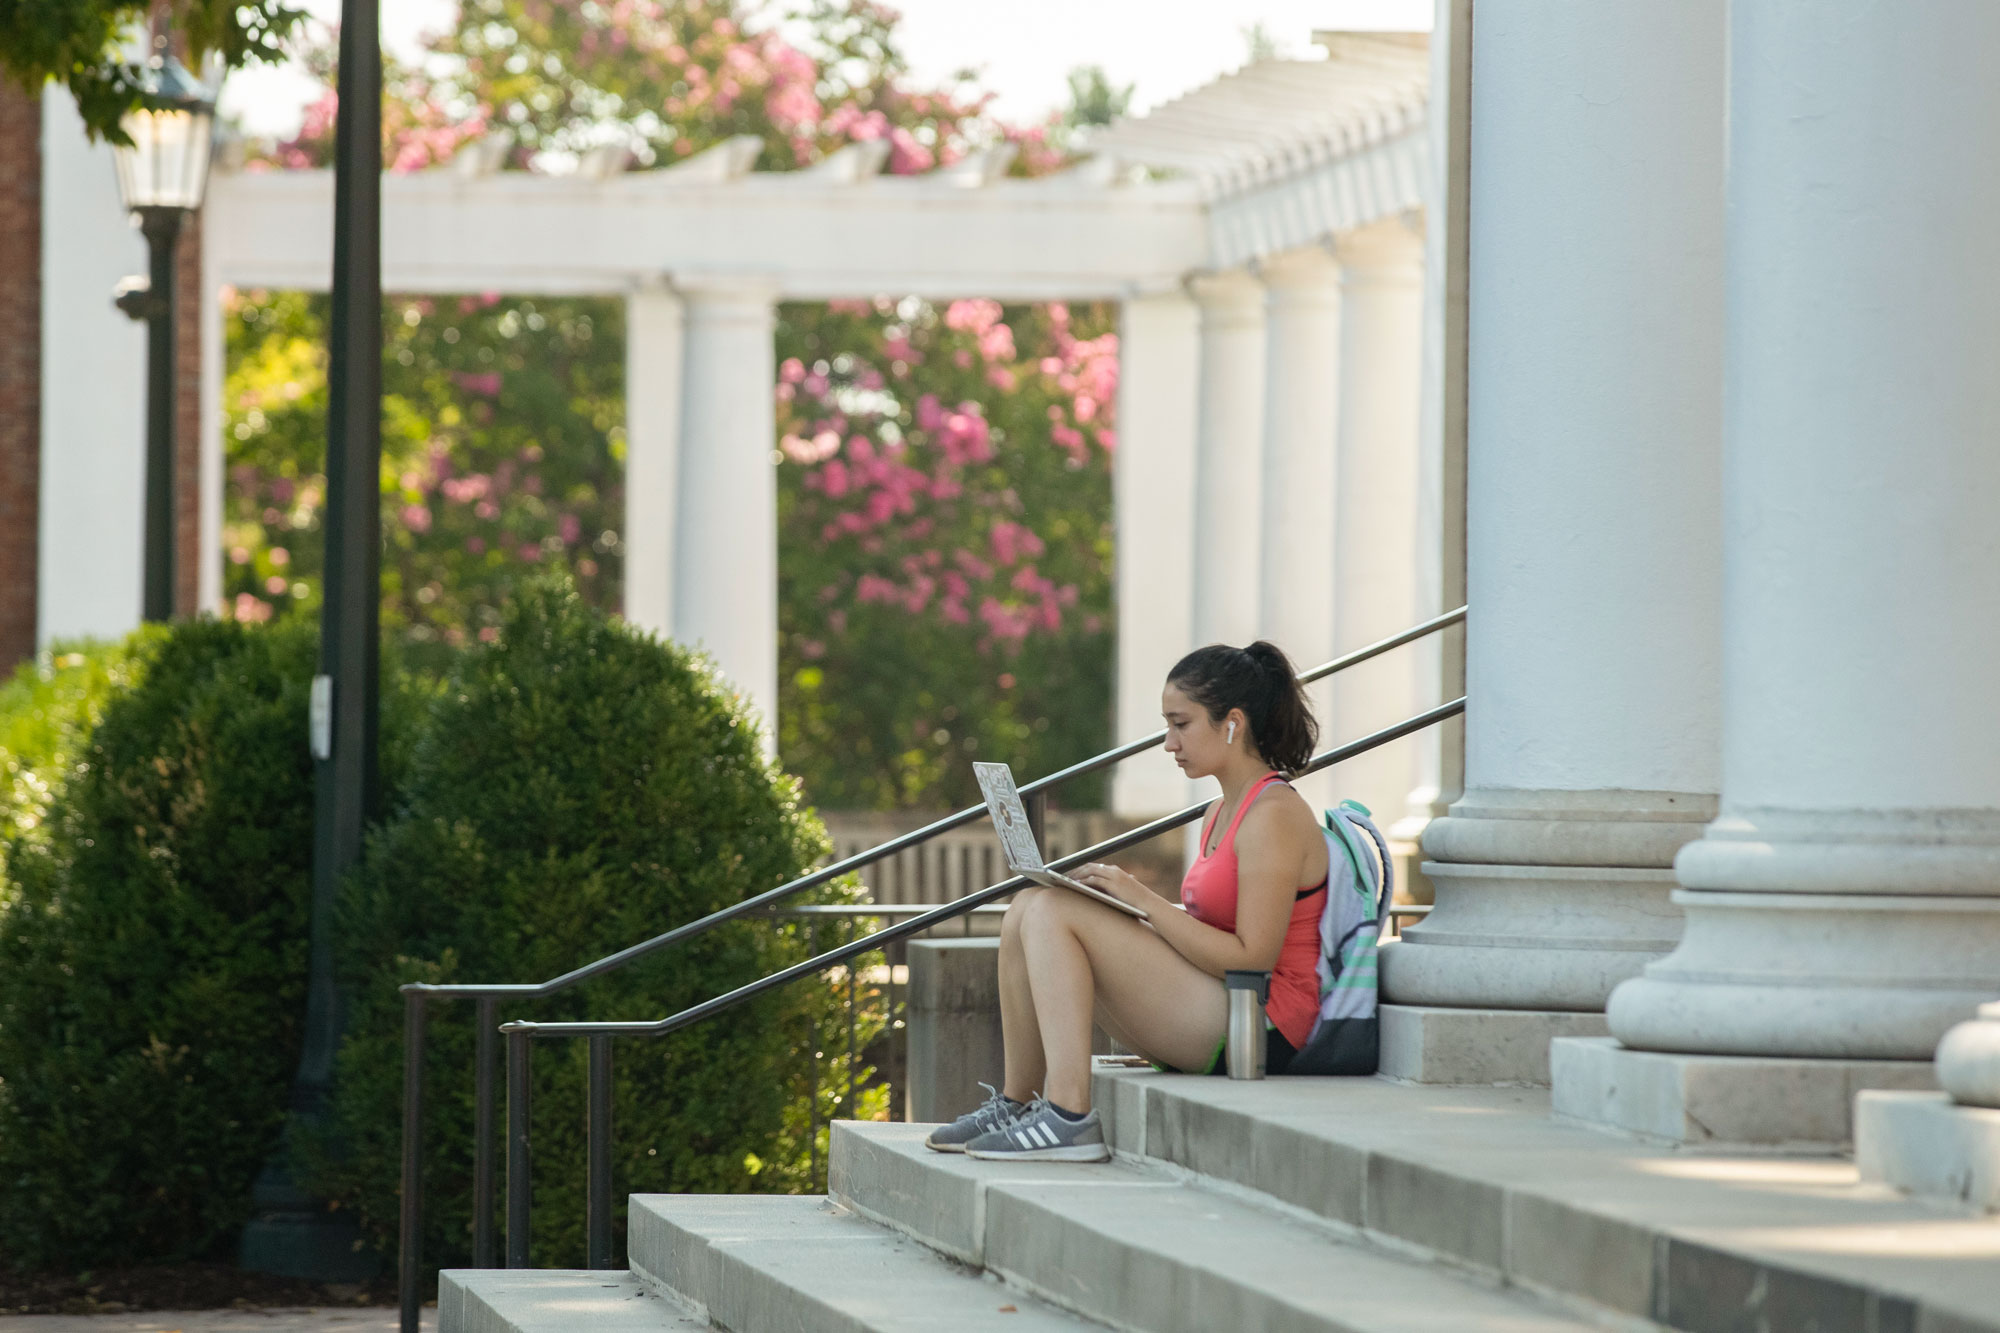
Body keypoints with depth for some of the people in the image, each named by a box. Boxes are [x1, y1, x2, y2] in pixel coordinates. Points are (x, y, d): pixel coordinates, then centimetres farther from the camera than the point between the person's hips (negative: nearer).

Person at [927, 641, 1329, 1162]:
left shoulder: (1274, 816, -12)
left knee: (1052, 912, -17)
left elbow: (1251, 958, -18)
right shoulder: (1221, 813, 18)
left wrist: (1144, 900, -15)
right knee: (1028, 910, 3)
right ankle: (1017, 1102, 4)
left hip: (1259, 1030, -10)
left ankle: (1069, 1119, -22)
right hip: (1210, 1020, 10)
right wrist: (1122, 896, 4)